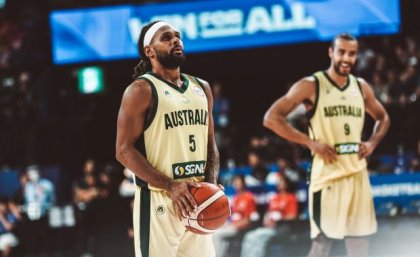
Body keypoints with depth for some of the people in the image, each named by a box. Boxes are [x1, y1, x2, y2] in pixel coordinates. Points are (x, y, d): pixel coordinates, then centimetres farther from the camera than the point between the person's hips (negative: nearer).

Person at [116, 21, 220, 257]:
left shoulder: (202, 88, 14)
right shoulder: (141, 91, -7)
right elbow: (125, 151, -13)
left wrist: (212, 181, -1)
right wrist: (170, 186, -21)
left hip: (196, 200, 7)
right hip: (159, 201, -7)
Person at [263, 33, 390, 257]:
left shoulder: (361, 87, 9)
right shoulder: (310, 86, -7)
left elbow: (382, 118, 26)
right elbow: (271, 118, -11)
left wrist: (372, 142, 5)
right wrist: (311, 143, -15)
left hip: (357, 174, 6)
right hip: (327, 175, -6)